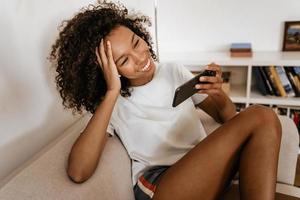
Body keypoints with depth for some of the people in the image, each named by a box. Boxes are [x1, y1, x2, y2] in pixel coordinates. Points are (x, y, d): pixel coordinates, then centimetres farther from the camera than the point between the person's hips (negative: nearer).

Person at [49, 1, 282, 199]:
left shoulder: (174, 71, 11)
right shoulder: (111, 104, 1)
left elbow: (230, 119, 14)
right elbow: (78, 173, -15)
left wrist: (219, 93, -10)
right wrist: (112, 92, -17)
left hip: (207, 167, 5)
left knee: (263, 116, -24)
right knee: (260, 119, -22)